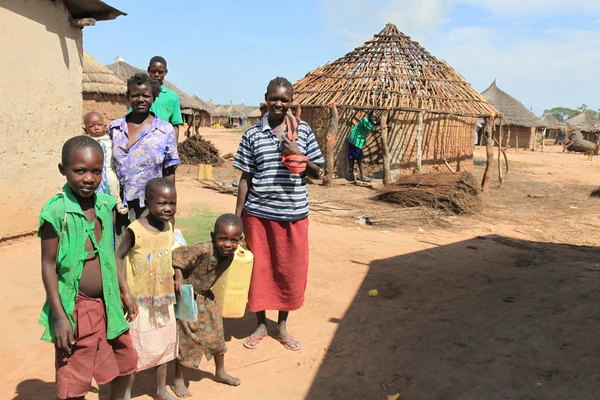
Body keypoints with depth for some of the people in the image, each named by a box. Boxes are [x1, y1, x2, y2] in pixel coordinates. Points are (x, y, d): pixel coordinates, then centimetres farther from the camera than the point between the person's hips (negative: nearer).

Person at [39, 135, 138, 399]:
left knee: (126, 361, 21)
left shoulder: (105, 205, 0)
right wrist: (59, 316, -14)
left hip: (106, 304, 6)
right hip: (75, 308, -6)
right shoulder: (56, 211, -17)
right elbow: (48, 266, -13)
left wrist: (124, 291, 15)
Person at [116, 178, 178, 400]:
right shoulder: (135, 230, -20)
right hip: (140, 300, -6)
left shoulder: (169, 227, -2)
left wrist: (177, 274, 3)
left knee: (164, 345, 19)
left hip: (163, 298, 6)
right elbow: (119, 256, -12)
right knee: (134, 348, 7)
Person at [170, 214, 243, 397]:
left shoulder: (229, 255, -12)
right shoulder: (202, 251, -34)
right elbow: (175, 256, -30)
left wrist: (205, 291, 6)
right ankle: (178, 380, 26)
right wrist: (179, 279, -32)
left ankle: (220, 372, 39)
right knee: (185, 339, 5)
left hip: (205, 298, 7)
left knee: (217, 334, 16)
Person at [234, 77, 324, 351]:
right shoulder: (252, 135, 1)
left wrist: (298, 155, -13)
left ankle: (282, 326, 29)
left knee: (290, 269, 9)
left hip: (294, 214, 1)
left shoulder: (303, 130, 2)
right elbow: (245, 177, 3)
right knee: (259, 268, 9)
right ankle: (261, 325, 29)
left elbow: (318, 173, 5)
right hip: (258, 213, 0)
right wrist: (237, 216, 0)